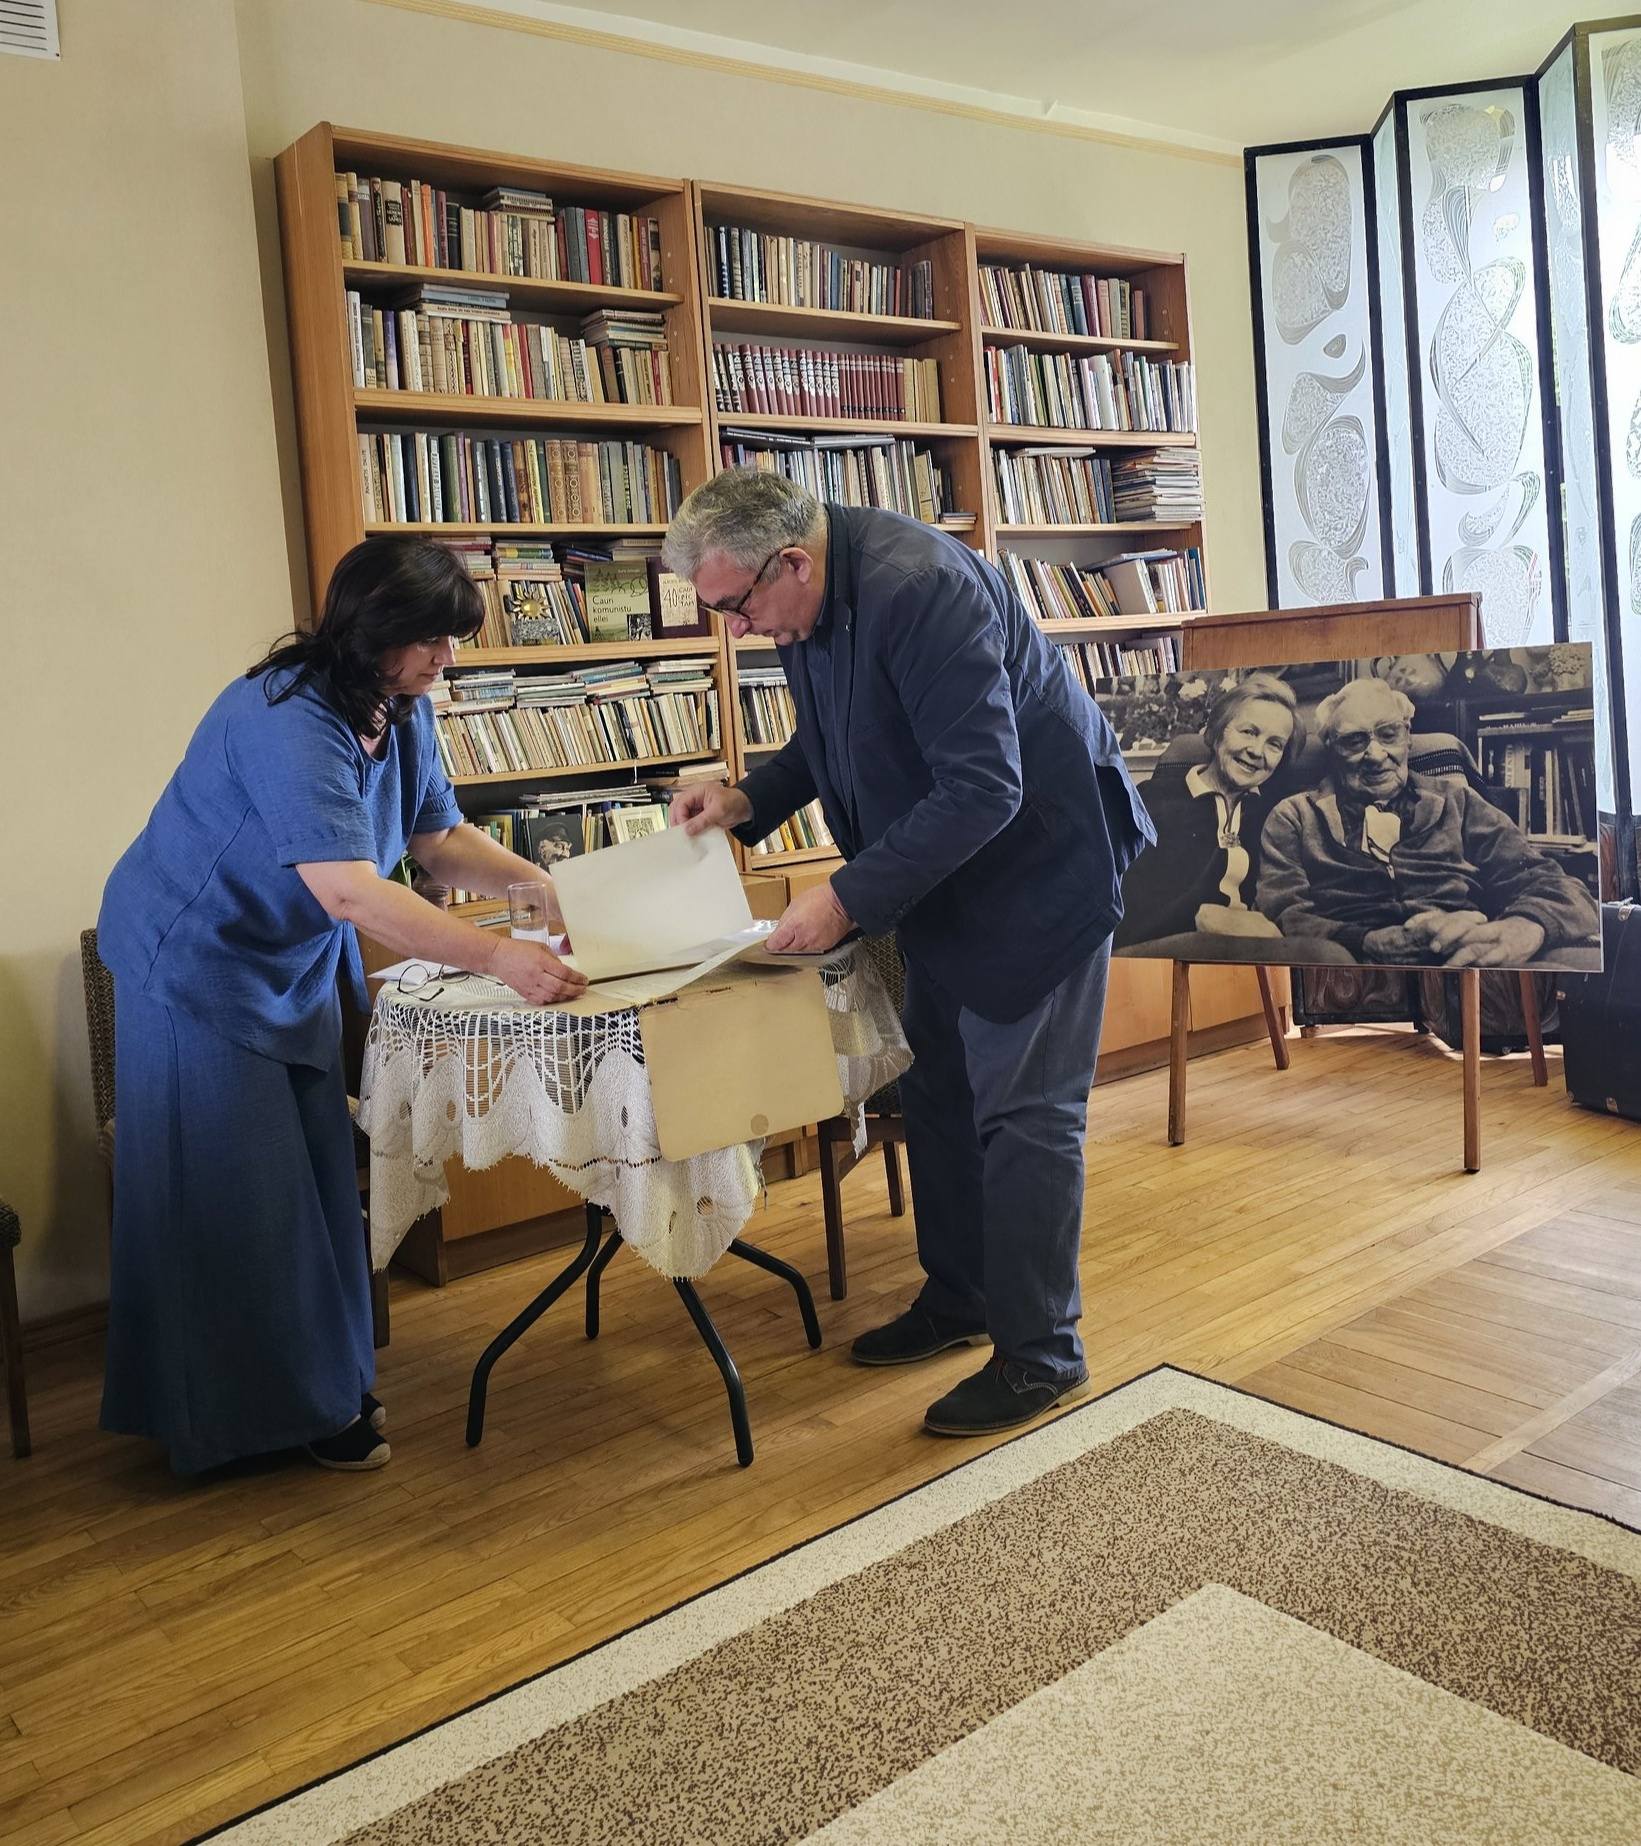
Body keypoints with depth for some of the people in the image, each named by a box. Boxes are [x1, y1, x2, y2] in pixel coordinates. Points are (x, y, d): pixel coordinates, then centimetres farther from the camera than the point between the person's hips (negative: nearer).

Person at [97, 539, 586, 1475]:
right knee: (234, 1196, 0)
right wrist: (499, 956, -46)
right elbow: (349, 891, -40)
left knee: (316, 1181, 12)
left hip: (296, 968, 8)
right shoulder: (285, 721, -31)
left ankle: (326, 1386, 25)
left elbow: (442, 838, 1)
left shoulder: (403, 713, -3)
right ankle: (257, 1411, 15)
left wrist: (548, 884, -15)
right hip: (198, 966, -8)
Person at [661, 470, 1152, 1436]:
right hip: (944, 868, 9)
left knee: (1023, 1109, -4)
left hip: (1040, 861, -9)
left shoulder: (918, 588, -29)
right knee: (938, 1093, 15)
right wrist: (748, 800, -1)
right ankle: (959, 1298, 32)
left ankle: (1041, 1354, 9)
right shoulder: (811, 605, -1)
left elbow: (983, 788, -32)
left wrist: (849, 897, -30)